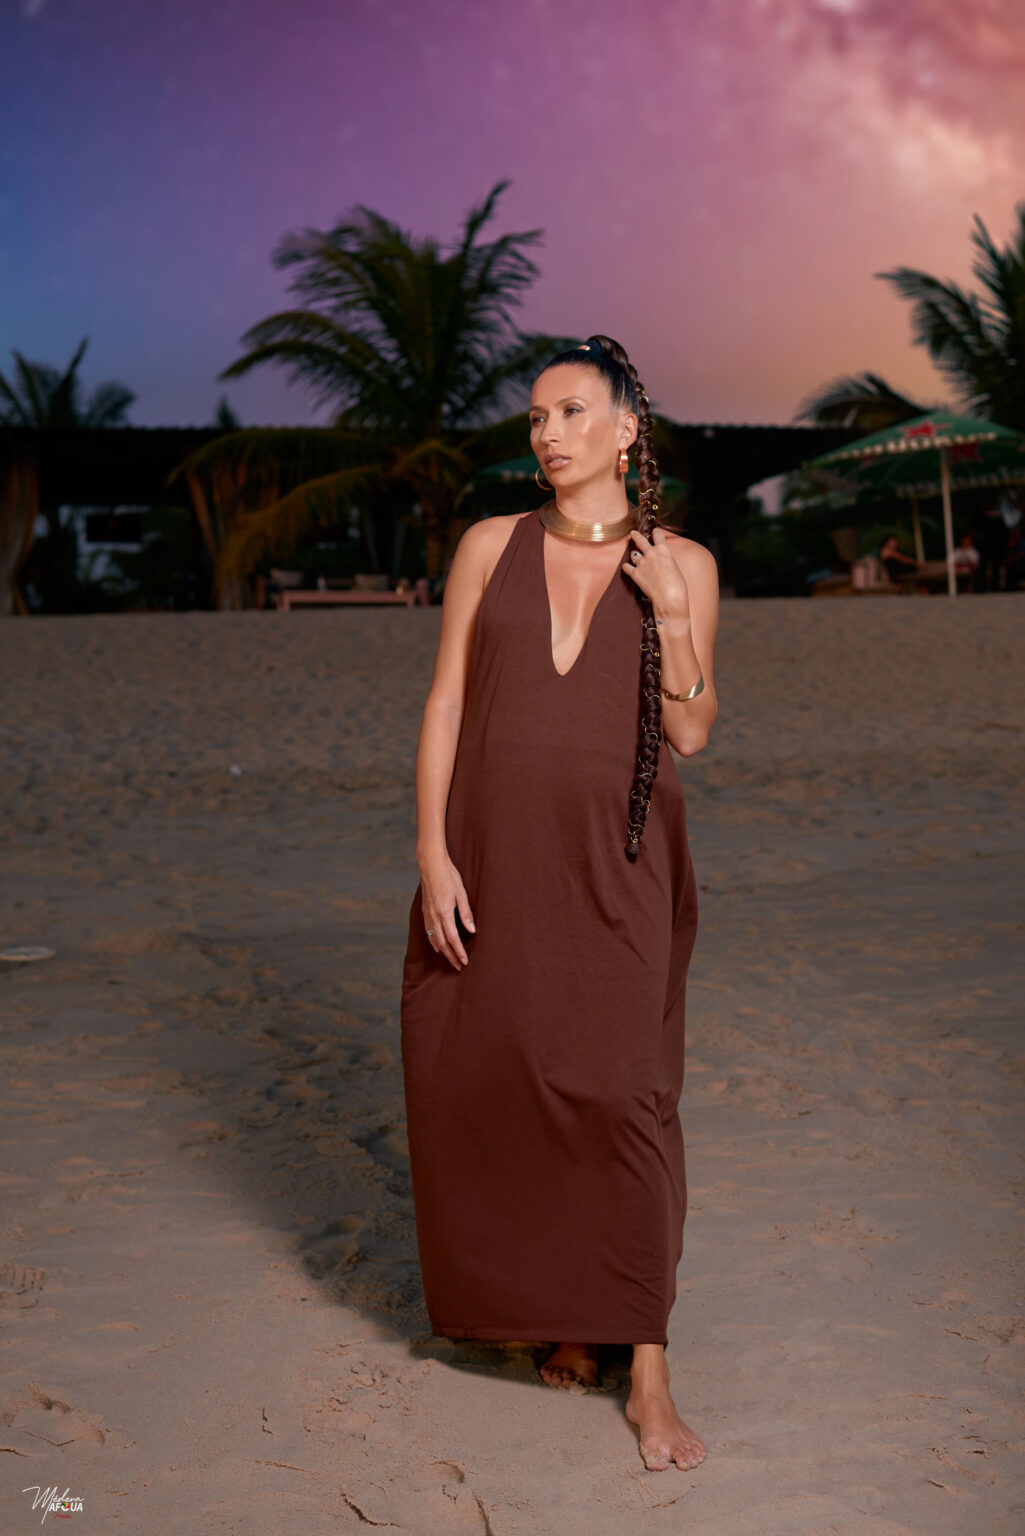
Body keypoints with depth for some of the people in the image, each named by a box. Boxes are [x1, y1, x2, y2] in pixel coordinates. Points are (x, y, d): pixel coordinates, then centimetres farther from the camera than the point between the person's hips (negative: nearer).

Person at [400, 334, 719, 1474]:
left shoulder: (680, 565, 4)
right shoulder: (490, 546, 6)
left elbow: (690, 736, 1)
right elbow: (445, 704, 2)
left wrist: (670, 615, -12)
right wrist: (432, 854, -7)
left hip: (617, 859, -2)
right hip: (491, 848, 2)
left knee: (619, 1092, -9)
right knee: (486, 1086, 4)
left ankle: (648, 1377, 0)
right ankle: (554, 1311, 26)